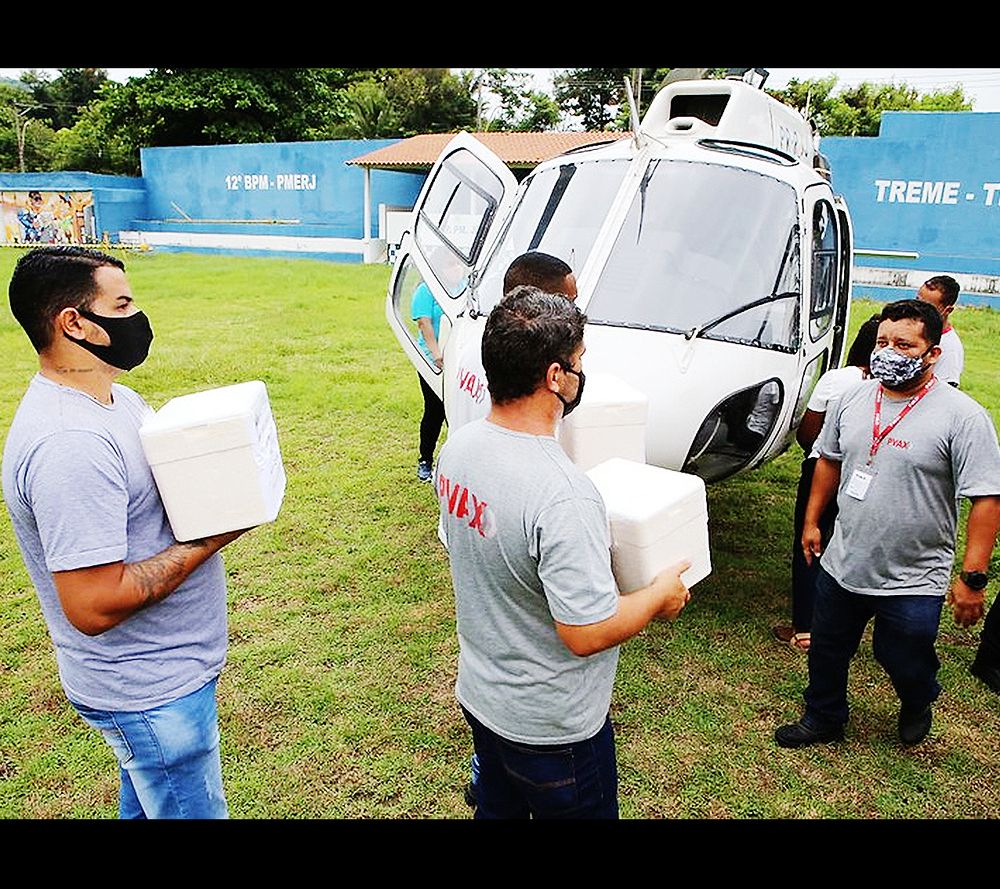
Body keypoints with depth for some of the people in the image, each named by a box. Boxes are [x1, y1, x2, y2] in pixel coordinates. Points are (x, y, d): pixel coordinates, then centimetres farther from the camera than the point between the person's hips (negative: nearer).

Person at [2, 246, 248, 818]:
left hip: (158, 669, 9)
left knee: (146, 803, 28)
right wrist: (210, 537, -25)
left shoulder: (112, 395, 3)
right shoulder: (68, 444, -29)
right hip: (154, 694, -9)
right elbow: (93, 606, -31)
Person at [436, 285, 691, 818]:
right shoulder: (562, 495, -35)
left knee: (497, 807, 29)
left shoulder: (456, 447, -9)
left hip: (477, 695, 7)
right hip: (550, 729, -7)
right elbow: (587, 633, -29)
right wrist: (661, 595, -12)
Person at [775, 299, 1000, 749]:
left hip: (913, 580, -4)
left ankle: (918, 706, 50)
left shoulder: (961, 416, -17)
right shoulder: (852, 399, 0)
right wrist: (812, 521, 15)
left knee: (904, 661, 14)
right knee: (827, 652, 19)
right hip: (841, 564, 5)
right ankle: (822, 720, 44)